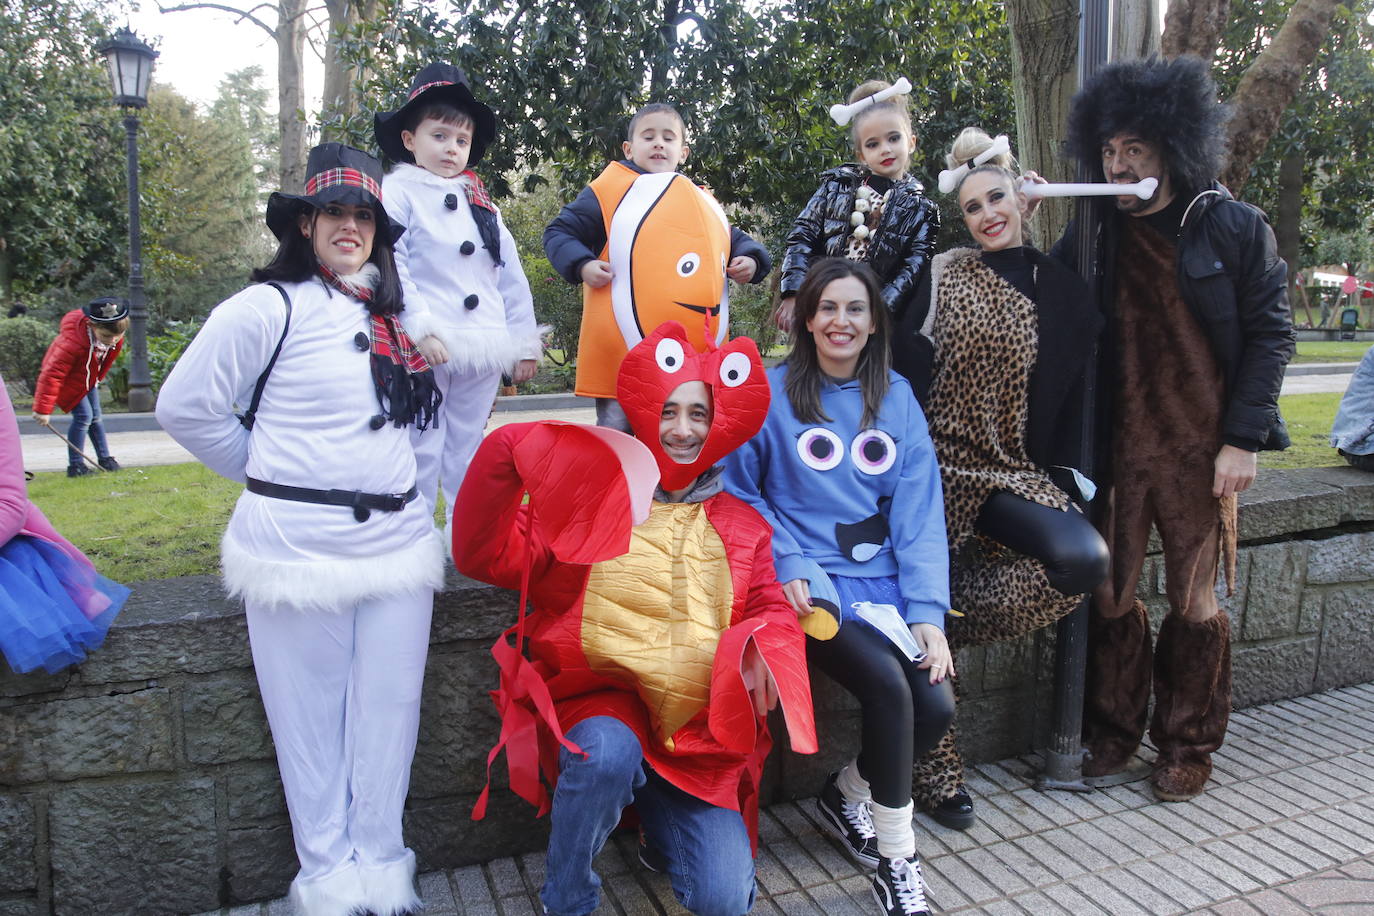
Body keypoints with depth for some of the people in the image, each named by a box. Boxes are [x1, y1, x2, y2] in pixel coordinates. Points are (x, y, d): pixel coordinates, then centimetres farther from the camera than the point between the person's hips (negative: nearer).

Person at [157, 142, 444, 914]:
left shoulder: (390, 314, 12)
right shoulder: (269, 307, -7)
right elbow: (185, 407, -4)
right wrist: (271, 473, 2)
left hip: (396, 537, 5)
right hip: (298, 543, -5)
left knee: (388, 711, 8)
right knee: (311, 717, 5)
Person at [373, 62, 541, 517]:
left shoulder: (481, 204, 18)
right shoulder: (398, 192, 2)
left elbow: (511, 277, 17)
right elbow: (391, 265, -9)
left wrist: (525, 343, 12)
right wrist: (420, 326, -20)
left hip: (484, 349, 5)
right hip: (425, 351, -5)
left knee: (468, 450, 12)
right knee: (421, 450, -2)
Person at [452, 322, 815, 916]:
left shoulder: (740, 526, 13)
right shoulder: (587, 495, 3)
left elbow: (772, 611, 12)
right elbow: (487, 556, -6)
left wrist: (764, 648, -13)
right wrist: (506, 460, -22)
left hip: (698, 730, 3)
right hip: (597, 705, -2)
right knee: (609, 752, -38)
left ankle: (663, 836, 25)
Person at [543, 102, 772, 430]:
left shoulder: (705, 203, 18)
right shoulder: (610, 191, 3)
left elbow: (736, 240, 27)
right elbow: (559, 233, 4)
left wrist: (750, 260, 4)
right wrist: (581, 265, -16)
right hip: (625, 351, -4)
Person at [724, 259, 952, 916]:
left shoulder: (896, 398, 8)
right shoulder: (770, 392, -2)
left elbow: (919, 511, 3)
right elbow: (737, 491, 1)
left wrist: (927, 613, -6)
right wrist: (787, 566, -12)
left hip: (885, 579, 4)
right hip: (811, 584, -4)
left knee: (936, 706, -14)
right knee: (887, 685, -25)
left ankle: (846, 793, 17)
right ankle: (897, 859, -2)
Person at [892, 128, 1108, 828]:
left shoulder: (1061, 290, 8)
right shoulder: (943, 275, 2)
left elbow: (1070, 395, 12)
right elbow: (907, 371, -2)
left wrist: (1065, 476, 5)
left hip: (1015, 473, 3)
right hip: (942, 464, -2)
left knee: (1082, 559, -25)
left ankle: (947, 623, -3)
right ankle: (936, 771, 7)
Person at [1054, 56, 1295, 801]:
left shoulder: (1234, 229, -1)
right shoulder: (1092, 234, 6)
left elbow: (1270, 335, -2)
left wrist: (1241, 440, -9)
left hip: (1202, 451, -2)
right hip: (1117, 446, 2)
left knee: (1193, 600, 7)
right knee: (1109, 592, 7)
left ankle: (1187, 744, 24)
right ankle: (1112, 731, 25)